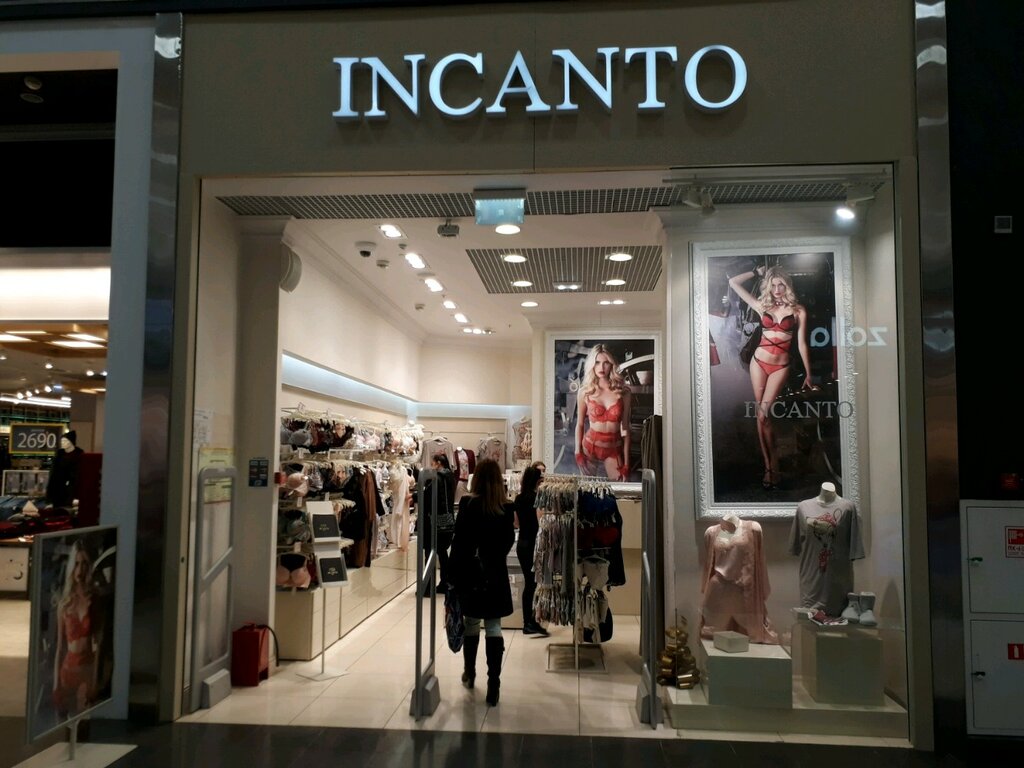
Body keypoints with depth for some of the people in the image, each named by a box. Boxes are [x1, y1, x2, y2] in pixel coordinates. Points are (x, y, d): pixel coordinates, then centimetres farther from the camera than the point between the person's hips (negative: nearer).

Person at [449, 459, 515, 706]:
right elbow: (509, 541, 7)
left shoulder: (468, 504, -10)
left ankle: (469, 674, 31)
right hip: (496, 576, 1)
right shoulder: (507, 508, -3)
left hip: (470, 575, -1)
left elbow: (458, 543, -10)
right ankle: (493, 684, -2)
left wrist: (453, 574, -3)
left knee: (471, 625, 14)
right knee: (493, 628, 3)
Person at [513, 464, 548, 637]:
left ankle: (527, 621, 18)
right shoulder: (537, 498, -15)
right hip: (533, 543, -7)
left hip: (522, 543, 7)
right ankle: (531, 622, 1)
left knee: (528, 582, 13)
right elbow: (540, 523, -17)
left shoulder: (518, 498, 6)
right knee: (535, 582, 0)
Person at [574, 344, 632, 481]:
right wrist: (578, 452, -5)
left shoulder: (623, 392, -5)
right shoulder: (585, 392, -5)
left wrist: (626, 463, -4)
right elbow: (580, 424, 2)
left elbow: (625, 428, -4)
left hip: (614, 449, 0)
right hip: (590, 445, 0)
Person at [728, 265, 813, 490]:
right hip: (759, 362, 3)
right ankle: (770, 465, 6)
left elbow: (801, 344, 2)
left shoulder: (798, 311, 2)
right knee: (762, 414, 0)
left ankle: (770, 466, 0)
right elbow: (733, 282, 7)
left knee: (763, 414, -11)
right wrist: (756, 273, 11)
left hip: (781, 366, -3)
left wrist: (808, 374, 2)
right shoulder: (762, 306, 7)